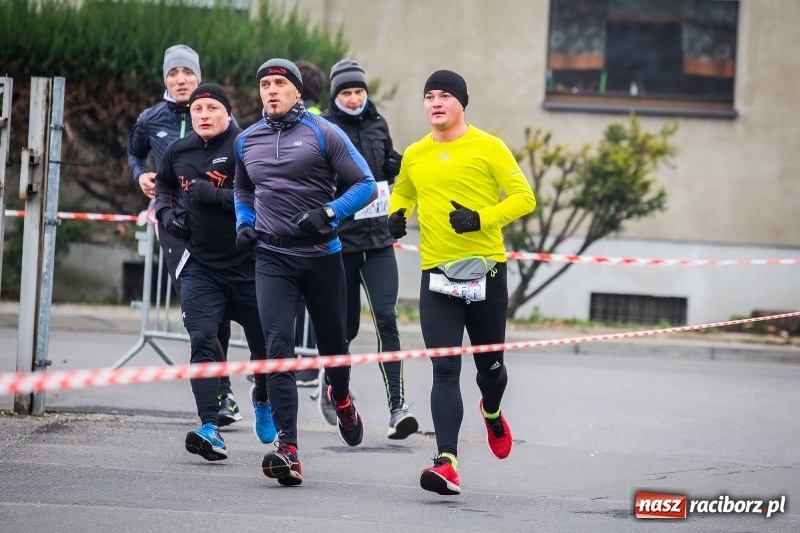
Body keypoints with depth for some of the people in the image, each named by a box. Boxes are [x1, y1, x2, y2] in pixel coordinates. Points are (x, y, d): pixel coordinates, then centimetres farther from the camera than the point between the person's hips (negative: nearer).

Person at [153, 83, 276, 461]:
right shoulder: (178, 152, 6)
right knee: (202, 340, -13)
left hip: (246, 263, -3)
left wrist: (215, 195, -25)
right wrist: (166, 212, 9)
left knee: (264, 343, 11)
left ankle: (263, 402, 43)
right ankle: (210, 431, -20)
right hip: (200, 266, 3)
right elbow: (163, 185, 28)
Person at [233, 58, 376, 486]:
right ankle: (287, 448, -21)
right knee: (278, 346, -15)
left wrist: (329, 213, -18)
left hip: (321, 255, -2)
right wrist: (244, 222, 9)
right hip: (272, 258, 2)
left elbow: (365, 184, -4)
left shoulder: (323, 134, -5)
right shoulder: (247, 141, 8)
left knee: (332, 341, 14)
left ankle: (341, 399, 50)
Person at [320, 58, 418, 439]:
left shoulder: (377, 125, 9)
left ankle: (397, 406, -17)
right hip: (339, 240, -3)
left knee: (386, 318, -11)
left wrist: (402, 165, 2)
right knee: (346, 325, 7)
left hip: (378, 239, 3)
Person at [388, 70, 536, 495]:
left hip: (486, 270, -2)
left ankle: (492, 413, 49)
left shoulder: (488, 148, -3)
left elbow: (523, 197, -5)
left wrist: (482, 219, -19)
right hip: (437, 274, 2)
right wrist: (397, 214, 6)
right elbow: (402, 193, 28)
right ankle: (447, 463, -18)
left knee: (490, 365, 13)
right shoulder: (414, 156, 9)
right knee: (445, 371, -11)